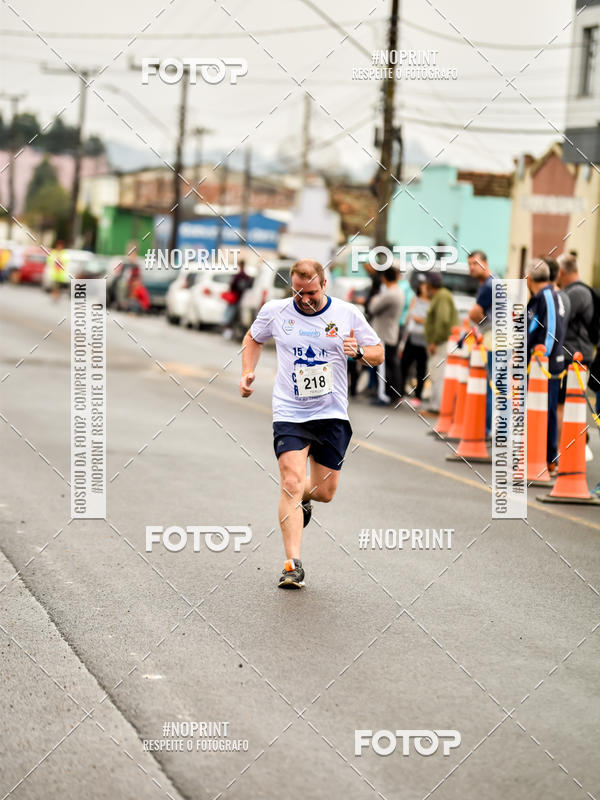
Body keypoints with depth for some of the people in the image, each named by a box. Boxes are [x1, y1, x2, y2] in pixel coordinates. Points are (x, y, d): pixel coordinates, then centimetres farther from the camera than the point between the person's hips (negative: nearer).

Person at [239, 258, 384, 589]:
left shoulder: (347, 314, -3)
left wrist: (359, 351, -16)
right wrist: (248, 373, 5)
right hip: (289, 413, -1)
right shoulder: (275, 311, 0)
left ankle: (300, 499, 45)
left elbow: (378, 353, 6)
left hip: (332, 414, 1)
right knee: (291, 483, -17)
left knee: (325, 492, 7)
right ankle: (293, 564, -16)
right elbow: (253, 338, 20)